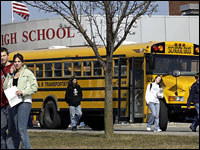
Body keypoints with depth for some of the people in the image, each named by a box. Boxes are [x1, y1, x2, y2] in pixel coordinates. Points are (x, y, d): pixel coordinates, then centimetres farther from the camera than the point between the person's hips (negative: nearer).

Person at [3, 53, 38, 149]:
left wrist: (22, 92, -17)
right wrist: (10, 75, 1)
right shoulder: (12, 74, 16)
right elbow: (5, 87, 9)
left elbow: (34, 87, -5)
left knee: (21, 129, -16)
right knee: (17, 129, 6)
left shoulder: (27, 73, 0)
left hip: (24, 102, -6)